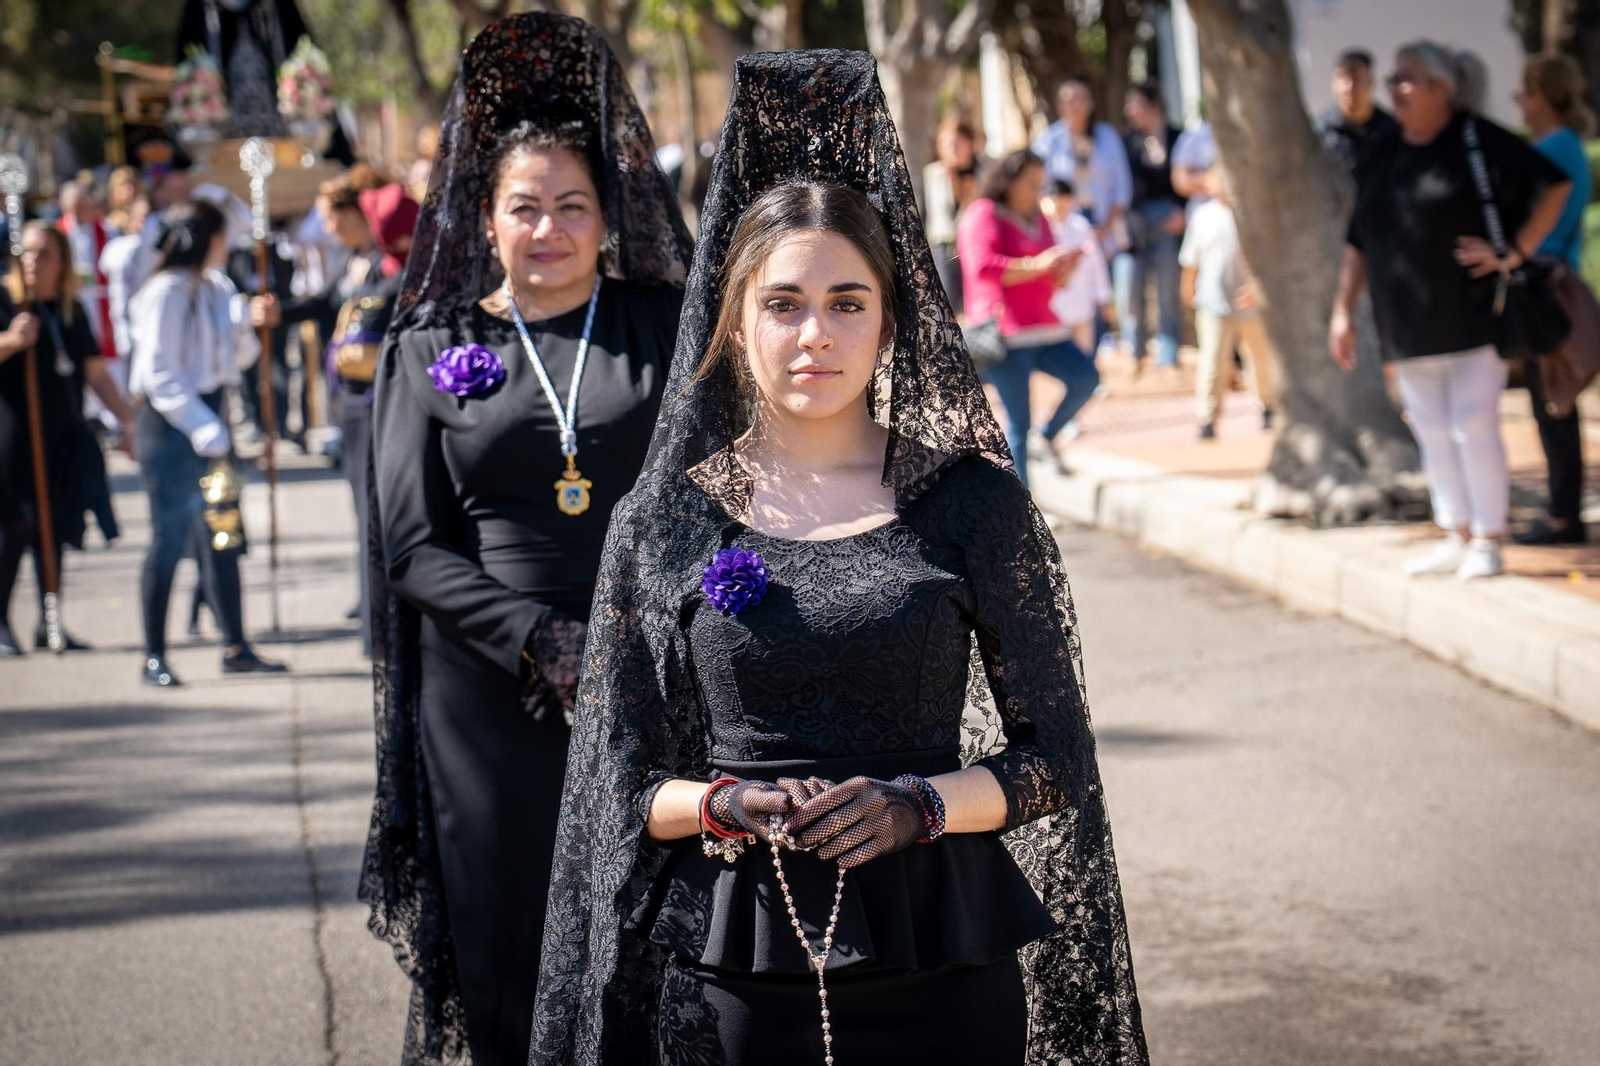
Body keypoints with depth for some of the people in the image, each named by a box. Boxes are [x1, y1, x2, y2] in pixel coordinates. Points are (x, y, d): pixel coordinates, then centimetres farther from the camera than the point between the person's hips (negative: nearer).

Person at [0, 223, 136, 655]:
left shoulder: (72, 311, 12)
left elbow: (95, 374, 17)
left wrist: (129, 422, 13)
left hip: (63, 438, 5)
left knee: (54, 529, 6)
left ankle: (49, 623, 13)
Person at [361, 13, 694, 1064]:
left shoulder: (666, 327, 6)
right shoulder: (433, 349, 7)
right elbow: (413, 548, 2)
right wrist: (548, 645, -12)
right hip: (490, 699, 1)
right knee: (507, 952, 4)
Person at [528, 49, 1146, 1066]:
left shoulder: (973, 503, 0)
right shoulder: (664, 521, 2)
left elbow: (1056, 759, 2)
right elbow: (621, 785, 5)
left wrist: (920, 804, -14)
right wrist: (724, 803, -14)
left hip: (938, 959, 0)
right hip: (730, 972, 0)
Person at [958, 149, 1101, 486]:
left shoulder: (1037, 220, 19)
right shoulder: (983, 215, -4)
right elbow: (984, 267, -19)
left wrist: (1062, 274, 2)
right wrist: (1037, 265, -23)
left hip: (1043, 329, 7)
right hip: (1006, 335, -7)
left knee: (1086, 376, -16)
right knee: (1017, 423, -5)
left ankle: (1050, 433, 7)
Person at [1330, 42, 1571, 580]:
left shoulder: (1478, 141, -8)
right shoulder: (1385, 155, 10)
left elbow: (1555, 186, -7)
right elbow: (1359, 242, 15)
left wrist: (1514, 252, -12)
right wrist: (1343, 309, 10)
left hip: (1472, 318, -6)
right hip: (1409, 327, 6)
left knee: (1474, 428, -6)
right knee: (1433, 435, 9)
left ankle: (1487, 540, 3)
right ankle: (1456, 536, 18)